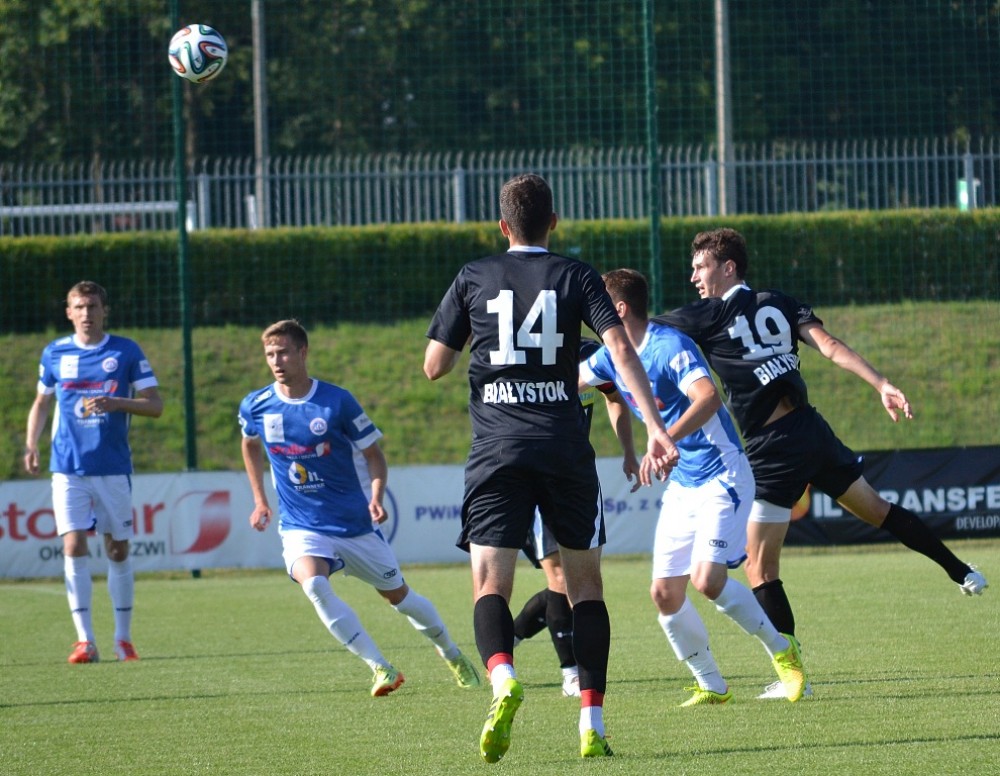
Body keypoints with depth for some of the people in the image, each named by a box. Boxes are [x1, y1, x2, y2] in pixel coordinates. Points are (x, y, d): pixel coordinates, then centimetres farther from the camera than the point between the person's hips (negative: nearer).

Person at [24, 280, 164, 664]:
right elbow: (42, 402, 18)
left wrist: (116, 403, -18)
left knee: (118, 550, 5)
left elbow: (155, 405, -1)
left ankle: (123, 638, 16)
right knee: (74, 547, -10)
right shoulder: (54, 353, 6)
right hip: (68, 469, 1)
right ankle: (85, 640, -8)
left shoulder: (126, 351, 0)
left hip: (113, 468, -1)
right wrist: (31, 443, 3)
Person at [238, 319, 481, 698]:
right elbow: (250, 445, 19)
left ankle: (452, 654, 41)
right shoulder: (256, 407, -5)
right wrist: (260, 500, 16)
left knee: (398, 595, 13)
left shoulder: (337, 401, -13)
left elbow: (373, 454, -3)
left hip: (354, 524, -1)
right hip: (301, 527, 1)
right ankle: (381, 669, -26)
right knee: (313, 584, -30)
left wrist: (377, 497, -19)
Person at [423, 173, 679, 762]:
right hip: (566, 449, 1)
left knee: (490, 583, -3)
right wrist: (656, 429, -13)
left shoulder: (473, 279, 7)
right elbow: (621, 348, -8)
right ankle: (593, 723, 4)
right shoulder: (575, 276, 5)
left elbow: (434, 366, 8)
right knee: (585, 581, 12)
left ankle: (503, 678, -35)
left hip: (497, 450, 0)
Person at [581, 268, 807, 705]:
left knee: (708, 580, -21)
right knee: (665, 594, -2)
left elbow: (708, 398, -36)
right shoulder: (612, 358, 6)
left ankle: (781, 650, 0)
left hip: (721, 476, -8)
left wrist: (665, 440, -46)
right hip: (681, 484, 8)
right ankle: (711, 686, 11)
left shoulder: (670, 347, -20)